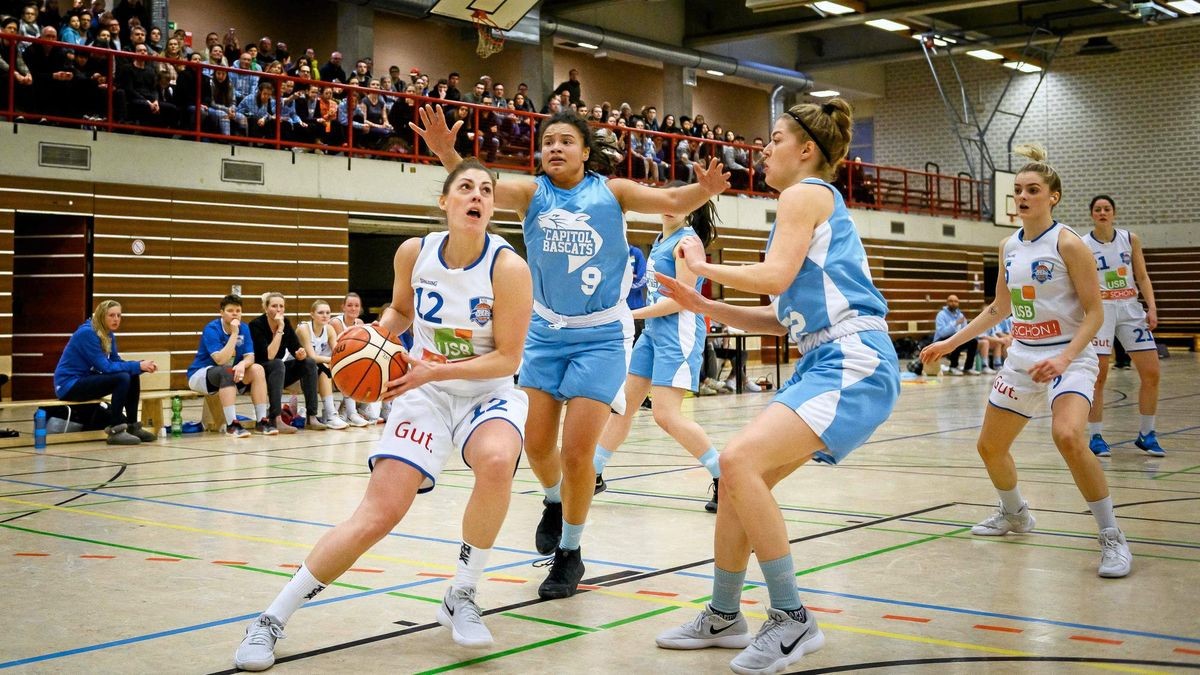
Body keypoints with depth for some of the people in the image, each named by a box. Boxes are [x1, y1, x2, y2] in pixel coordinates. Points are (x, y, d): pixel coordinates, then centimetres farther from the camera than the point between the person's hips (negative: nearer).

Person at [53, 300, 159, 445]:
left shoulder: (108, 334, 6)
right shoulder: (87, 333, -20)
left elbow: (117, 361, 2)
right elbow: (105, 367, -25)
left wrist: (142, 365, -14)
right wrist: (138, 366, -24)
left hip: (86, 379, 9)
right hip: (69, 385, -9)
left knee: (133, 376, -3)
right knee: (122, 378, -25)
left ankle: (132, 426, 3)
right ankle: (115, 431, -21)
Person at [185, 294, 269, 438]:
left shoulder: (244, 328, -1)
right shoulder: (211, 329, -19)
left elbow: (250, 356, -7)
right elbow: (220, 360, -30)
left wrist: (242, 364, -31)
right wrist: (234, 334, -31)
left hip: (228, 375, 6)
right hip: (200, 375, -6)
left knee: (257, 369, -17)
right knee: (226, 372, -37)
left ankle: (261, 420, -20)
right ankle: (232, 425, -40)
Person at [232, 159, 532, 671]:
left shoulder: (508, 267, -18)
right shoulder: (414, 252, -7)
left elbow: (508, 358, -15)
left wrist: (437, 371, -24)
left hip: (488, 391, -1)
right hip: (425, 389, 1)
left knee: (497, 462, -36)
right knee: (378, 514, -12)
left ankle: (461, 599, -13)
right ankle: (272, 619, 4)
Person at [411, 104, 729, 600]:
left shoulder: (611, 192, -6)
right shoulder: (531, 193, -4)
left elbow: (671, 201, -17)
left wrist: (703, 190, -40)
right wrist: (446, 153, -41)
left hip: (600, 335, -3)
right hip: (546, 331, 3)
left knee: (577, 452, -6)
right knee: (537, 444, 6)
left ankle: (570, 553, 15)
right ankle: (554, 503, 40)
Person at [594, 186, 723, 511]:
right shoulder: (660, 240, 15)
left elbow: (682, 299, -17)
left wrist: (633, 314, -13)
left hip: (678, 332, -9)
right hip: (653, 331, 9)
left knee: (666, 415, -14)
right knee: (623, 404, 10)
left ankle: (725, 478, -6)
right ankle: (593, 475, 19)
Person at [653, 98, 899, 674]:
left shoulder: (805, 193, -2)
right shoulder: (816, 203, 26)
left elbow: (776, 276, -17)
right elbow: (785, 317, 23)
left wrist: (702, 266, -1)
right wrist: (702, 306, 19)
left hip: (852, 363, -10)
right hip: (823, 364, 10)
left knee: (741, 459, -25)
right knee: (739, 475, 10)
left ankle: (792, 622, -16)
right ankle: (723, 617, 24)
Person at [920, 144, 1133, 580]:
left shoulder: (1068, 244, -13)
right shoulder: (1009, 247, 6)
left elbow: (1094, 312, -14)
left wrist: (1064, 359, -28)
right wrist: (951, 342, 17)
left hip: (1069, 357, -7)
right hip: (1022, 358, 7)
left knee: (1067, 435, -33)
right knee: (990, 446, 14)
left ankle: (1112, 538, -18)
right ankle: (1015, 515, 43)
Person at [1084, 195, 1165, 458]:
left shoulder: (1131, 239, 6)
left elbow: (1142, 277, 8)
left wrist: (1152, 308, -3)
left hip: (1130, 308, 4)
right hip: (1100, 310, -3)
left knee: (1151, 373, 0)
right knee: (1098, 376, -5)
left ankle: (1146, 434, 14)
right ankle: (1095, 437, 6)